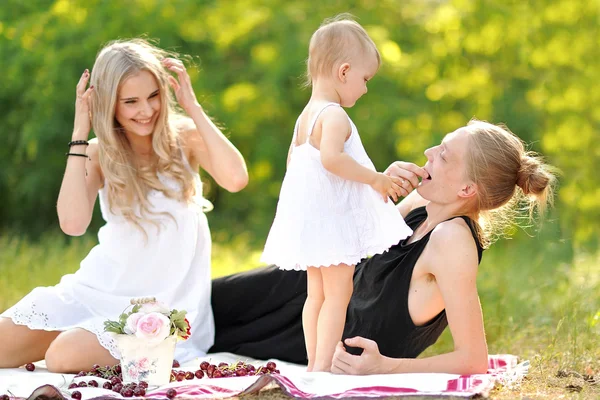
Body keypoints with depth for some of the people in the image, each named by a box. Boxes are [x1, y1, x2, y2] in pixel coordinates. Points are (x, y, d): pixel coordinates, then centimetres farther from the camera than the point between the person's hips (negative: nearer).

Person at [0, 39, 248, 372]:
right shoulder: (100, 153, -3)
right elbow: (73, 223, -21)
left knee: (64, 358, -25)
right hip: (99, 287, 3)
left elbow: (236, 179, -26)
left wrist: (193, 107, -21)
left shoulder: (184, 137, -6)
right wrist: (80, 131, -18)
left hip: (163, 301, -3)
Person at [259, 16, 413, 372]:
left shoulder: (305, 116, 13)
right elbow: (331, 157, -34)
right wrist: (374, 178, -25)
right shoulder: (334, 116, -18)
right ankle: (323, 367, -8)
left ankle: (314, 364, 21)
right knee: (338, 294, -6)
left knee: (317, 294, 15)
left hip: (309, 219, 10)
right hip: (332, 220, -10)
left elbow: (293, 161, 22)